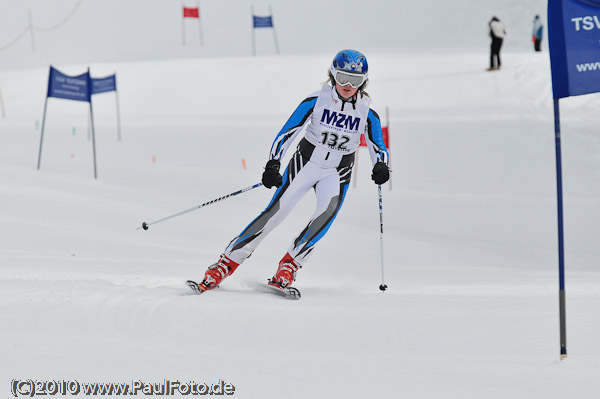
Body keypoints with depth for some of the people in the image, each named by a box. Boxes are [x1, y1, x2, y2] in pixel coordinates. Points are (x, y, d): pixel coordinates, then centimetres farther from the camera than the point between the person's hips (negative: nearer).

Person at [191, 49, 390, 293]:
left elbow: (378, 148, -2)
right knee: (274, 213, -12)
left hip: (337, 173, 1)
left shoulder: (367, 111, -7)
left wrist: (381, 167, -24)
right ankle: (226, 264, -7)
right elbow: (287, 132, -11)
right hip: (305, 162, -1)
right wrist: (273, 164, -22)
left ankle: (289, 265, -17)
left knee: (327, 213, -27)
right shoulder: (317, 100, -12)